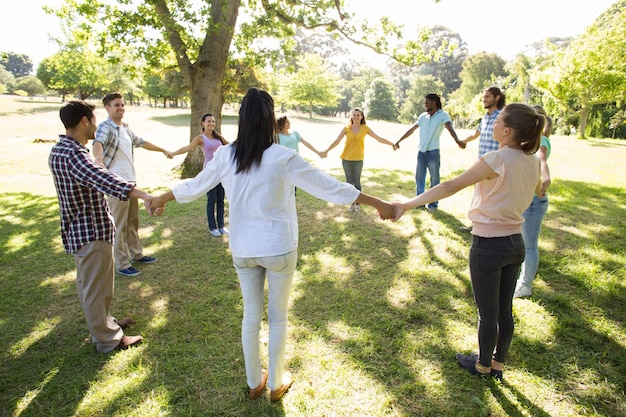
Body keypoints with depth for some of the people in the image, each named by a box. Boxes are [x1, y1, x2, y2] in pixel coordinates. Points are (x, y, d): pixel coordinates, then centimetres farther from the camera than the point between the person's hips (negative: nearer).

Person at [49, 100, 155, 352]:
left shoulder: (58, 150, 7)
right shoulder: (73, 155, -26)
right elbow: (104, 180, -44)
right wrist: (144, 195, -58)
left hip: (78, 230, 10)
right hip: (91, 232, -10)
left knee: (89, 284, 23)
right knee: (97, 287, 4)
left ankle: (103, 322, 41)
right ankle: (108, 339, 18)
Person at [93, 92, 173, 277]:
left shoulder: (125, 128, 13)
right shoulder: (105, 127, -13)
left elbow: (141, 142, 28)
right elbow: (98, 143, -34)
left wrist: (163, 150, 37)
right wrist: (99, 160, -56)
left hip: (131, 180, 8)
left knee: (133, 221, 18)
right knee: (119, 225, -1)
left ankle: (136, 254, 32)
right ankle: (122, 264, 9)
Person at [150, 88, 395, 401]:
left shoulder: (225, 155, -6)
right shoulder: (283, 158, -17)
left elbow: (194, 186, 8)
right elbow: (329, 187, -15)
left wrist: (161, 198, 29)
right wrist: (378, 203, -7)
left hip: (242, 249, 4)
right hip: (279, 249, -3)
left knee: (251, 316, 19)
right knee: (278, 318, 15)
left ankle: (255, 382, 37)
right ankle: (276, 384, 33)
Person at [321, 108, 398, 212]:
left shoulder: (365, 128, 1)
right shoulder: (346, 129, 1)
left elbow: (379, 138, 3)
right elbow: (337, 141, -6)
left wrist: (392, 144, 0)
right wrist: (326, 151, -17)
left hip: (358, 159, -1)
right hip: (346, 159, 1)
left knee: (357, 181, 2)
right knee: (349, 181, 6)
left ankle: (358, 203, 15)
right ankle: (352, 203, 16)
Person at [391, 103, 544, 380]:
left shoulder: (497, 160, -21)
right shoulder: (532, 161, 2)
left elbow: (451, 186, -29)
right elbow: (539, 191, 24)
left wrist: (407, 205, -31)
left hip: (488, 245, -7)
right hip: (515, 243, 7)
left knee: (487, 313, 11)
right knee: (504, 310, 20)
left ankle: (483, 365, 33)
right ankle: (498, 364, 38)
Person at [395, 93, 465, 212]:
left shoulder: (443, 115, -7)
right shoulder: (423, 116, 8)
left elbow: (450, 128, -24)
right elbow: (411, 130, 15)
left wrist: (457, 141, -43)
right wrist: (398, 141, 16)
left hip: (433, 152, -5)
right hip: (421, 152, 5)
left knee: (434, 179, 4)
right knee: (419, 178, 9)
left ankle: (433, 204, 14)